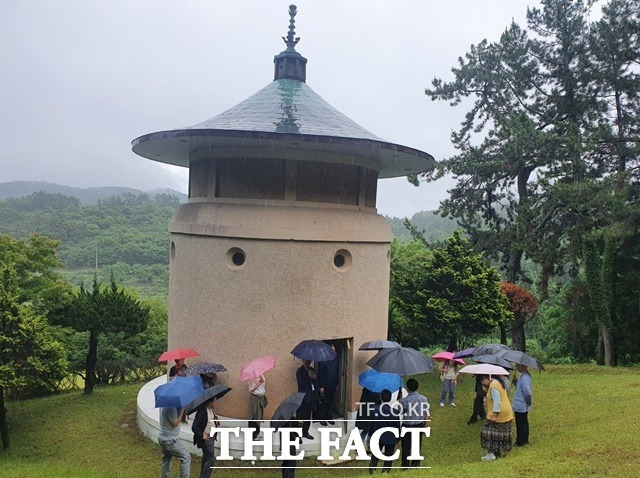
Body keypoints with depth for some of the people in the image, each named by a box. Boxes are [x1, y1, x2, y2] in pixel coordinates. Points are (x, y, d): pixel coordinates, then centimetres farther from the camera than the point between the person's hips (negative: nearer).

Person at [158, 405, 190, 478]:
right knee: (186, 457, -1)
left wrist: (180, 410, -3)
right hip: (170, 440, -9)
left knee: (166, 461, 20)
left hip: (163, 438, 9)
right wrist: (182, 410, -21)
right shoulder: (170, 408, -27)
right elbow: (176, 424, -22)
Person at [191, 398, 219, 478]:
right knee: (211, 459, -5)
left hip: (211, 437, 9)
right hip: (206, 438, -9)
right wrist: (202, 436, -21)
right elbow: (194, 427, -27)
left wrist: (216, 422, 0)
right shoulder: (202, 411, -26)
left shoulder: (211, 409, 0)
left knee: (206, 458, 21)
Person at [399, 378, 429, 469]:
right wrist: (424, 424, 14)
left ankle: (405, 465, 20)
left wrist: (400, 403, 3)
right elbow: (426, 414, -1)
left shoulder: (405, 400, -23)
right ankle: (416, 463, 33)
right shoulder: (424, 399, -11)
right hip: (419, 425, 4)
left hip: (407, 426, -4)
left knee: (406, 446, 10)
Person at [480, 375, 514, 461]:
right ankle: (497, 452, 21)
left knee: (489, 433, -4)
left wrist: (494, 416, -23)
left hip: (499, 414, -10)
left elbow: (497, 402, -25)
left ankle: (491, 453, -3)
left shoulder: (493, 387, -21)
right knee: (500, 434, 14)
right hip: (506, 413, 10)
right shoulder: (497, 382, 10)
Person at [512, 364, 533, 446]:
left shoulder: (524, 377, -26)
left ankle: (520, 442, 17)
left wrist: (528, 401, -14)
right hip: (523, 406, 10)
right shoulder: (523, 375, 6)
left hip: (520, 406, -10)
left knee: (521, 425, 5)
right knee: (524, 423, 20)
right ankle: (524, 440, 32)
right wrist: (516, 381, 1)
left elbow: (527, 392, -30)